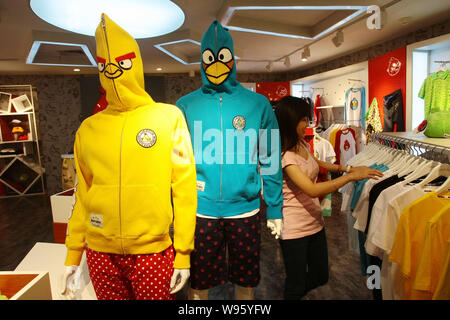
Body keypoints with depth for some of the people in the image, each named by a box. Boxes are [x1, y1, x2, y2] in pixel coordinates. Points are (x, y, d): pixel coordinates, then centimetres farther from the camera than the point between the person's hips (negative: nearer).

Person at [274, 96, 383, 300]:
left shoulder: (302, 144, 4)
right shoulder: (283, 155, -23)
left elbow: (315, 163, 26)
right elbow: (312, 190, -30)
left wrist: (343, 167, 13)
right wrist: (351, 176, -24)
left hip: (314, 221, 8)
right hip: (294, 229, -8)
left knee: (320, 277, 21)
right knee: (296, 285, 9)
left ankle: (295, 291, 46)